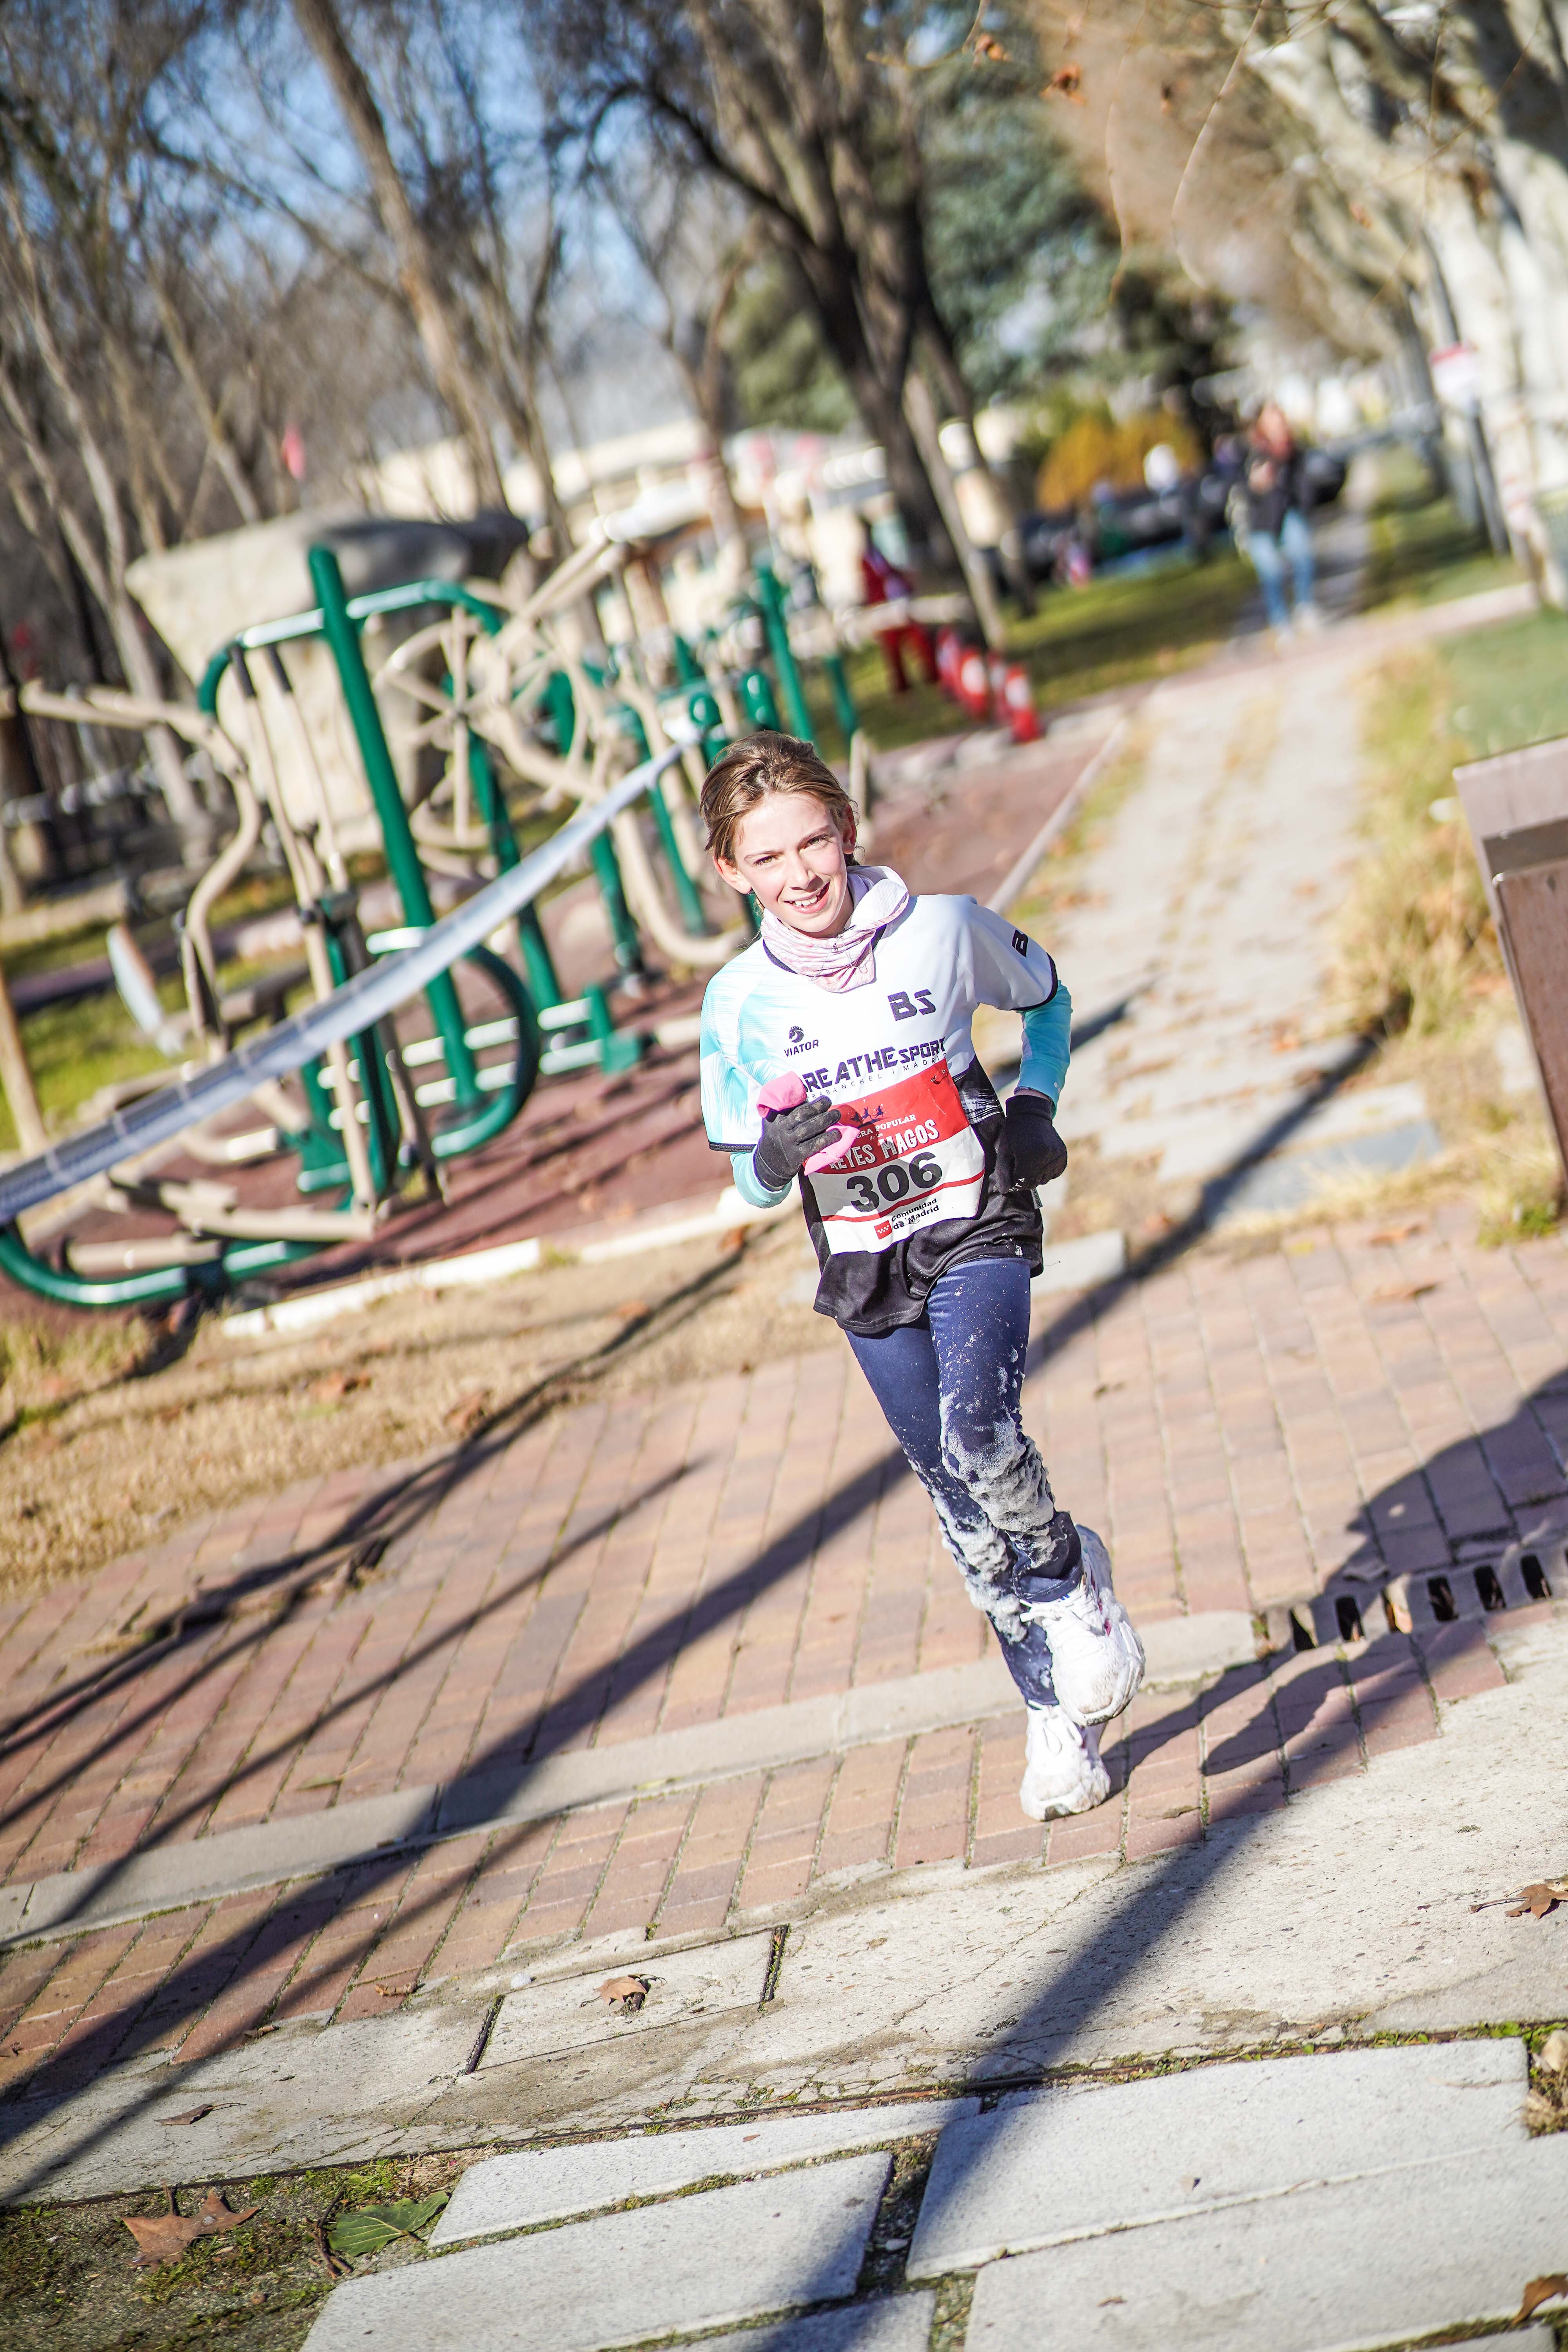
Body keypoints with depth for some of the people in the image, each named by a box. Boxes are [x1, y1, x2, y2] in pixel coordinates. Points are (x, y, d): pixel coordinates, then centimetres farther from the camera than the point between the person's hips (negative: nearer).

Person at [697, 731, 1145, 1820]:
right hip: (866, 1266, 2)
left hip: (976, 1227, -2)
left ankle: (1073, 1579, 4)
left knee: (978, 1436, -27)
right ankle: (1058, 1714, 24)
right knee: (965, 1509, 7)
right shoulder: (742, 1002, -5)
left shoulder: (945, 931, -7)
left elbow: (1045, 996, 15)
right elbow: (750, 1178, 4)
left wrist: (1038, 1104, 0)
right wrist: (776, 1155, -19)